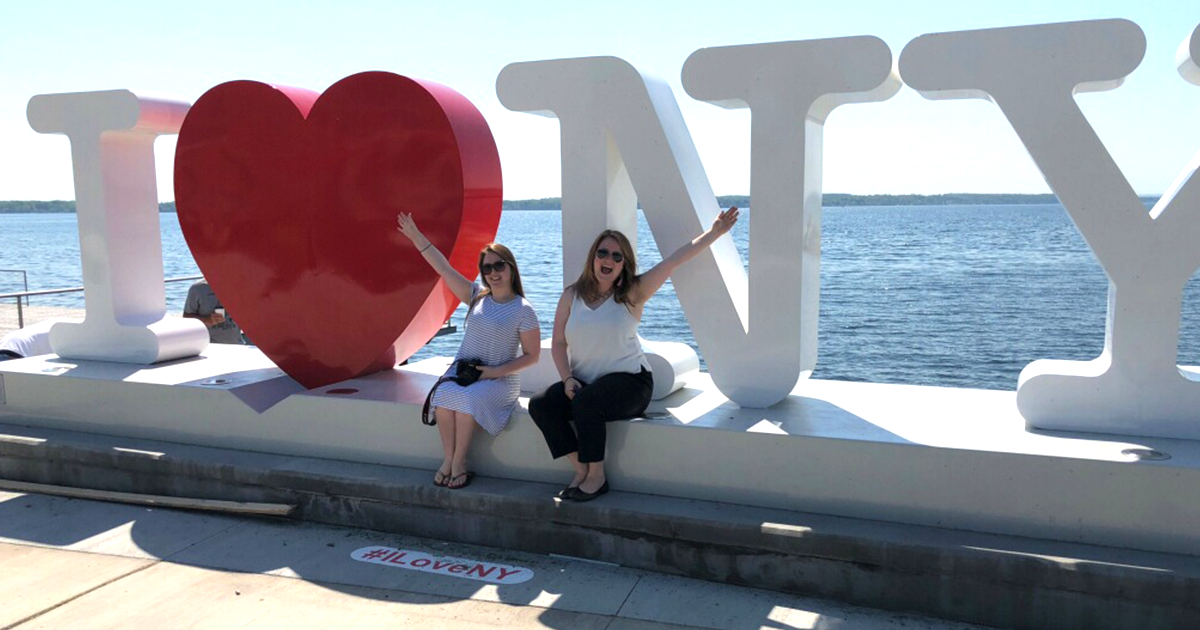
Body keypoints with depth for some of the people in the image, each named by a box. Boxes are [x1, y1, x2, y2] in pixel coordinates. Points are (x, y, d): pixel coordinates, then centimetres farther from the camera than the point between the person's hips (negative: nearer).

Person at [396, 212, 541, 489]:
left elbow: (532, 356, -5)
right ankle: (449, 458, -15)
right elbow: (443, 268, 8)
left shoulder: (523, 310, -6)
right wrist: (416, 236, 6)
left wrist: (495, 371, -14)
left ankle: (457, 462, -16)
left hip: (500, 380, -4)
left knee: (466, 397, -33)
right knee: (443, 395, -29)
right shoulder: (477, 297, 8)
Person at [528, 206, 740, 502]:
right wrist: (567, 378, -9)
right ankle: (581, 469, -7)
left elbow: (674, 261, -8)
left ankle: (597, 477, -14)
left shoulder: (632, 294, -4)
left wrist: (715, 232, -12)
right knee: (540, 405, -19)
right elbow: (558, 342, 6)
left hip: (629, 381, -4)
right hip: (582, 382, 4)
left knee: (586, 402, -33)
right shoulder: (572, 295, 4)